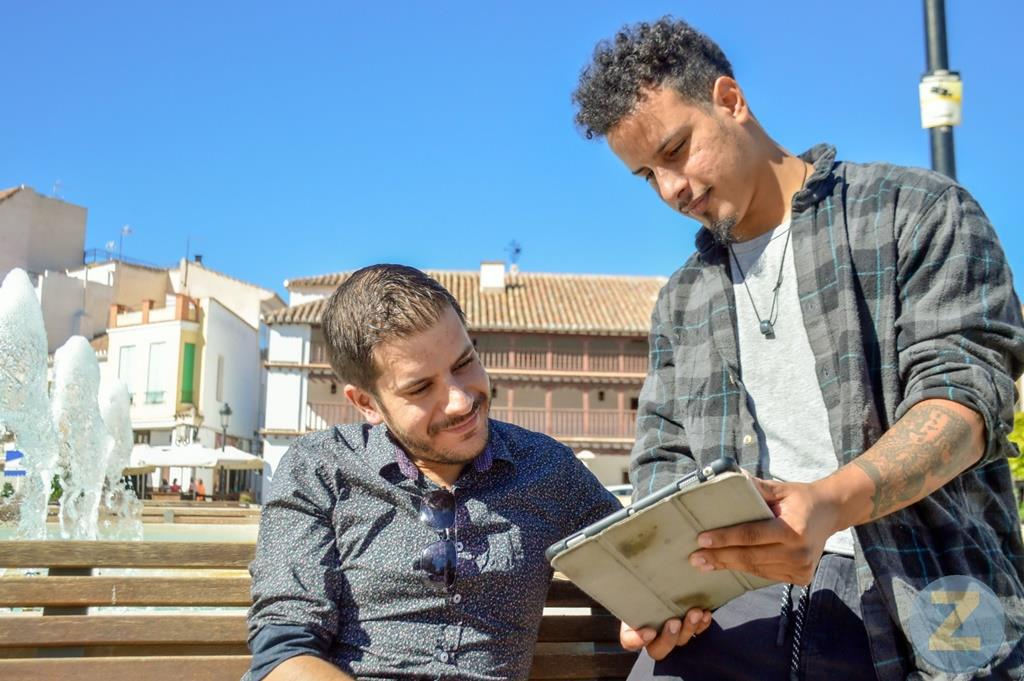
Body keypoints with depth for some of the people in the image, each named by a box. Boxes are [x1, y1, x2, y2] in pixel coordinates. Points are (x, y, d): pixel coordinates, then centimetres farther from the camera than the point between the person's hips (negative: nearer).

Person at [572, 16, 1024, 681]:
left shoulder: (914, 210, 4)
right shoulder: (679, 302, 17)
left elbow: (967, 387, -7)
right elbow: (666, 464, 15)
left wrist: (829, 504, -24)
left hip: (930, 599, -1)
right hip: (745, 603, 2)